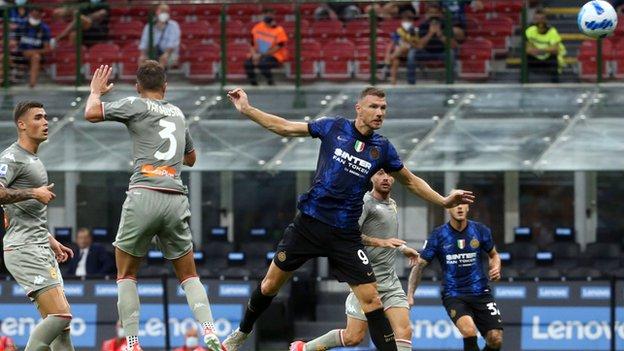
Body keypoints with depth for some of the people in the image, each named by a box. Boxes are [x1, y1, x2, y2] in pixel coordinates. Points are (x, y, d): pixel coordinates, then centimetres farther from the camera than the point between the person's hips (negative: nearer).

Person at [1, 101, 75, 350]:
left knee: (59, 320, 4)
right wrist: (33, 193, -19)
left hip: (41, 251, 10)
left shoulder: (34, 160, 22)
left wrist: (51, 241, 28)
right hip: (24, 251, -10)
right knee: (60, 316, -18)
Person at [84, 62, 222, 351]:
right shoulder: (178, 113, 22)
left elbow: (91, 113, -2)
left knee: (126, 274, 9)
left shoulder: (136, 105, 4)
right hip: (177, 199, 4)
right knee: (188, 275, 12)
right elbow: (191, 158, 36)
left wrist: (96, 91, 17)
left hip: (144, 195, -4)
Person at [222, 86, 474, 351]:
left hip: (345, 236, 0)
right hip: (309, 222, 0)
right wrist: (246, 109, 0)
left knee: (371, 299, -9)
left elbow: (410, 181, 16)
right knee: (270, 286, 9)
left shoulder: (382, 148, 0)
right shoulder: (334, 128, -3)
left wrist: (444, 201, 7)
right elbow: (286, 128, 4)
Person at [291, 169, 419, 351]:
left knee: (404, 332, -11)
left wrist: (403, 249, 41)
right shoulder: (364, 202, -10)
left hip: (390, 280, 7)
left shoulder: (392, 204, 17)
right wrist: (380, 242, -28)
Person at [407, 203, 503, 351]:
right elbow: (419, 265, 3)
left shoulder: (480, 230, 0)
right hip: (453, 295, -2)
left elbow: (493, 255, 18)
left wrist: (495, 268, -5)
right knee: (469, 331, -30)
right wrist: (410, 295, -4)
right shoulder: (438, 235, -4)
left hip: (480, 293, 2)